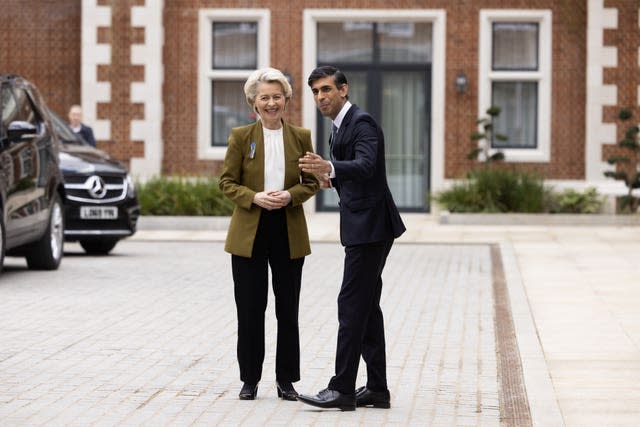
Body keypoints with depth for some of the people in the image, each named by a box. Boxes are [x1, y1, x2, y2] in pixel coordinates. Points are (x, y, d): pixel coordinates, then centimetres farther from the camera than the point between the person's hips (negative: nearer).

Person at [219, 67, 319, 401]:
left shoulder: (301, 137, 5)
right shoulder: (241, 136, 1)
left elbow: (312, 182, 7)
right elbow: (227, 182, 0)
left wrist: (290, 195, -14)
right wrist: (255, 198, -17)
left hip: (289, 232, 1)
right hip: (249, 232, -1)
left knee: (288, 310, 5)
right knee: (250, 309, 1)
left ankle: (286, 380, 14)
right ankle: (249, 380, 12)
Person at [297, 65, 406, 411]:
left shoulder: (362, 123, -14)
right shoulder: (341, 125, 16)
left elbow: (366, 166, -32)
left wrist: (330, 168, -48)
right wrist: (331, 178, 9)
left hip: (370, 226, -10)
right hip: (361, 227, 10)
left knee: (352, 305, -11)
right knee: (365, 306, 10)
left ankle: (343, 389, -11)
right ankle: (377, 389, 14)